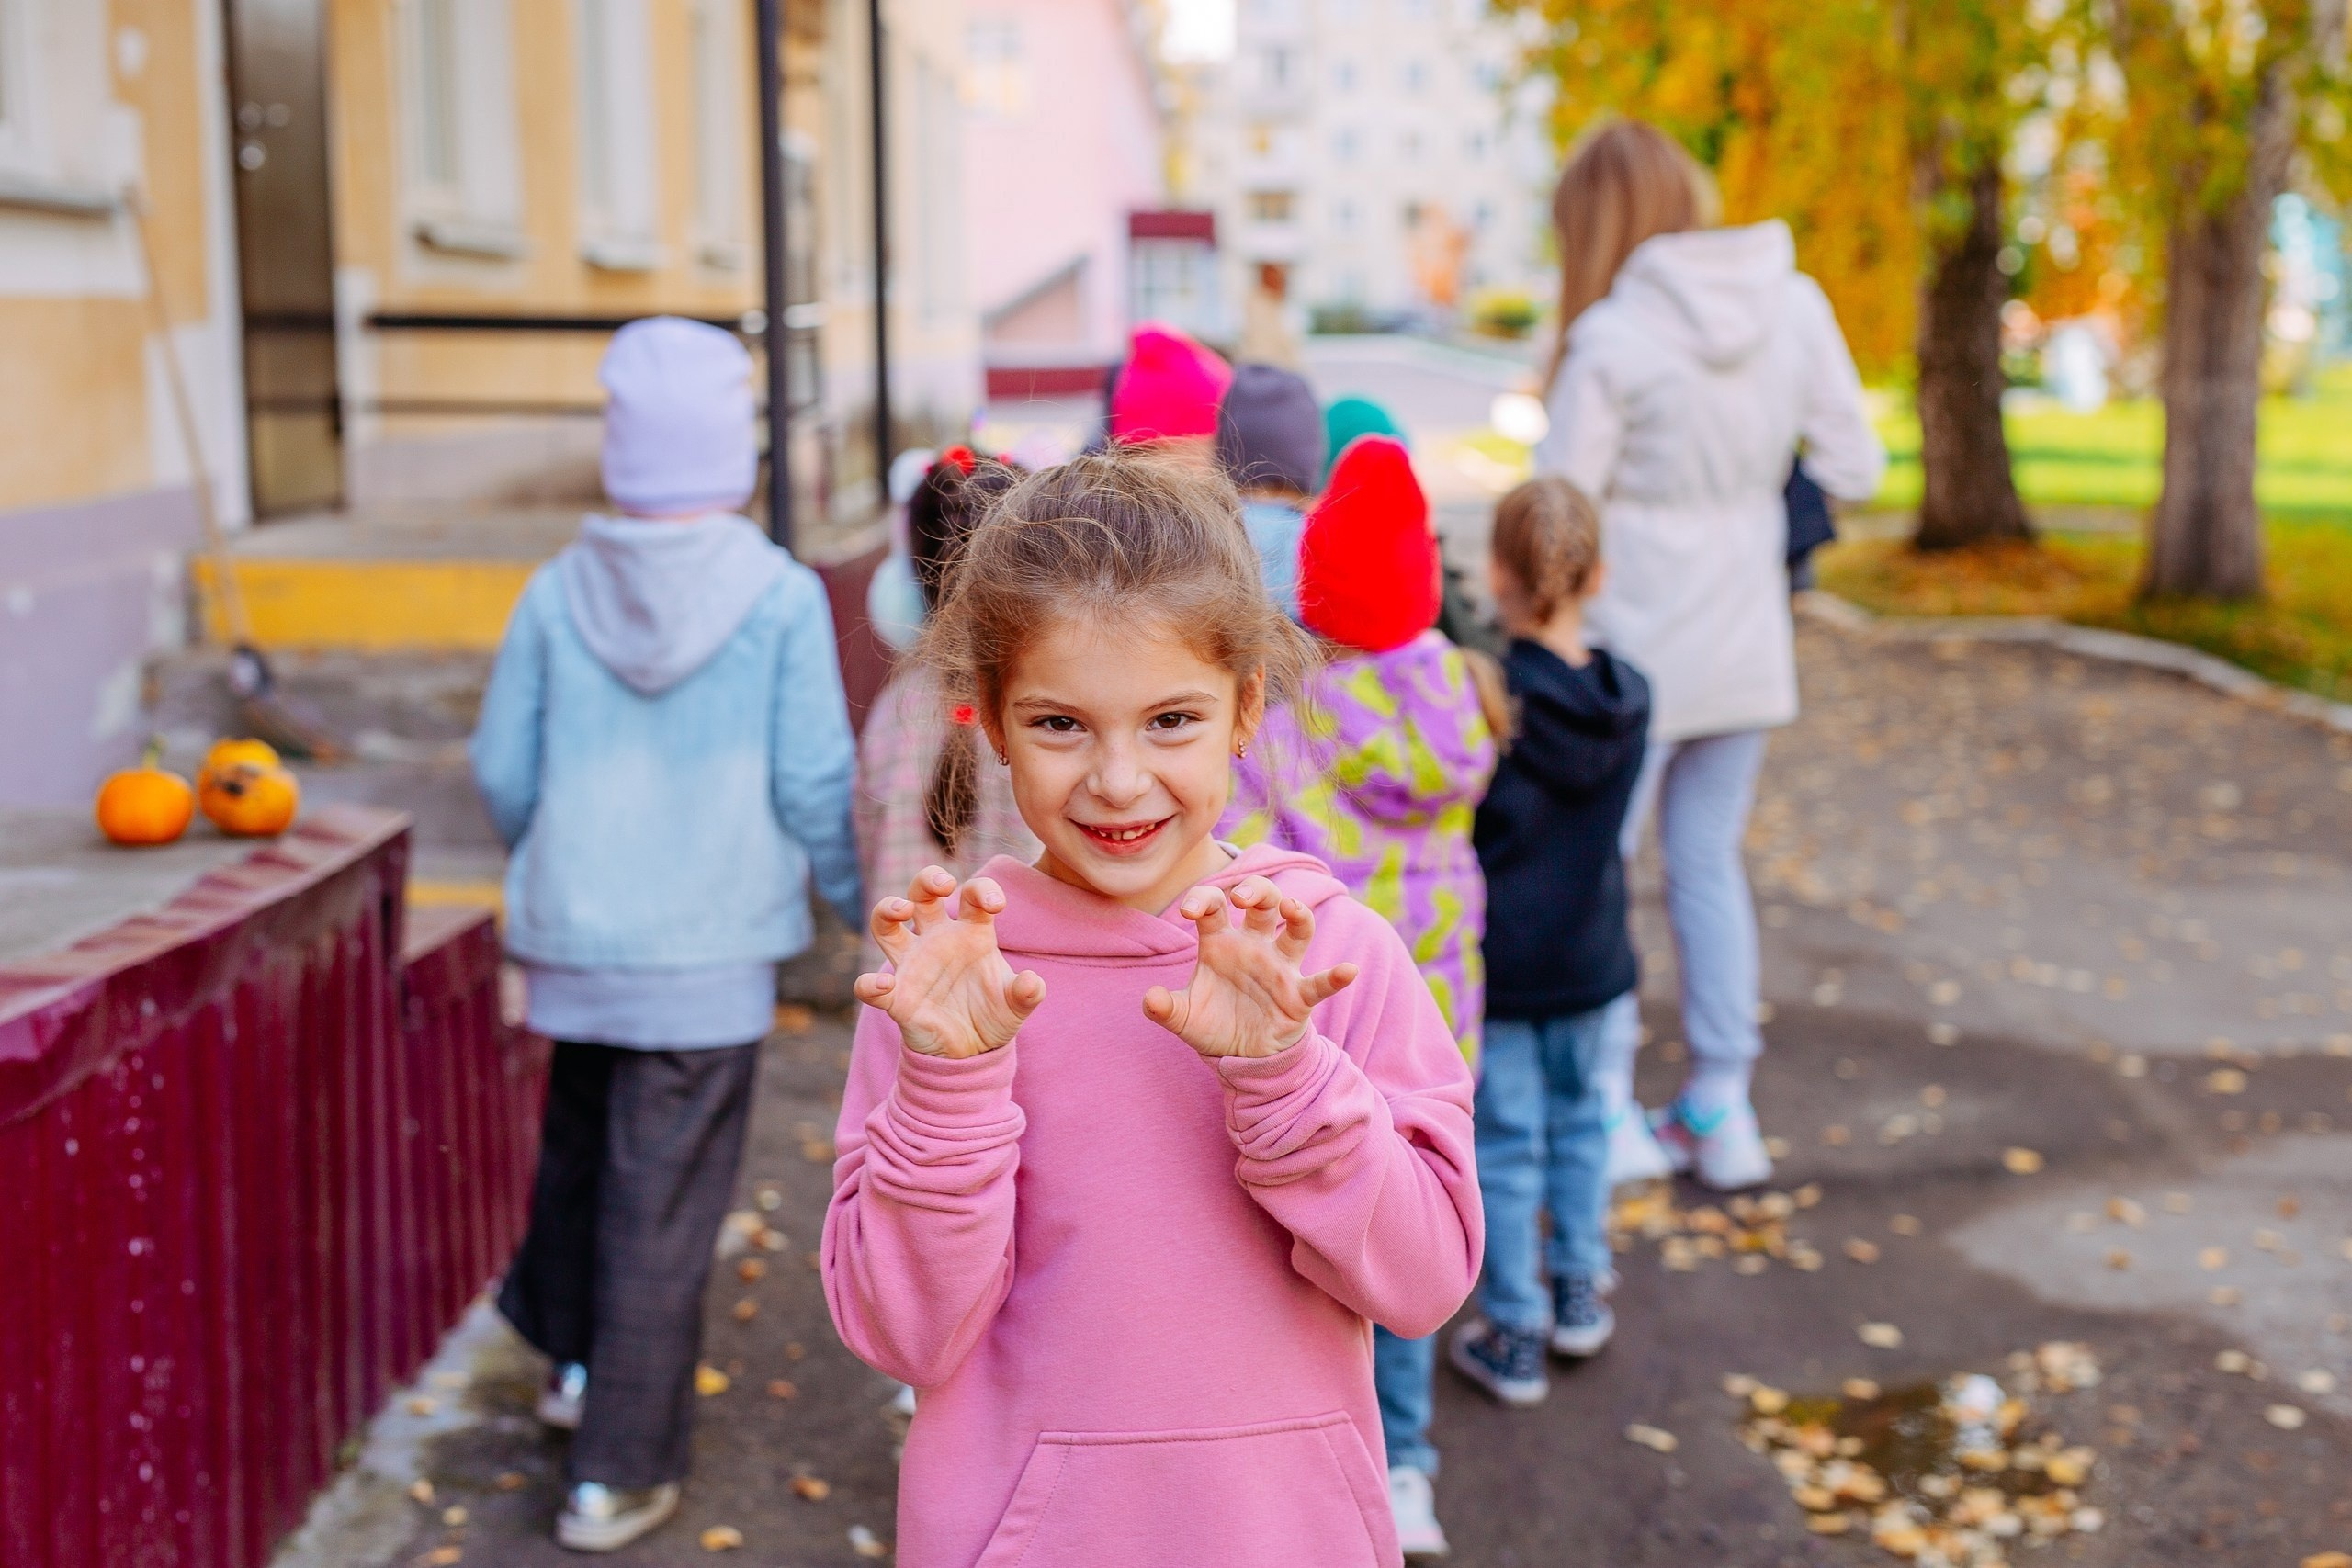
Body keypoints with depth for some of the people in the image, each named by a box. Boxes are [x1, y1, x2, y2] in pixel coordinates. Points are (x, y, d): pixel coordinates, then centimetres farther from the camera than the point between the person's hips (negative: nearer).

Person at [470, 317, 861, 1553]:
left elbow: (503, 769, 5)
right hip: (711, 949, -3)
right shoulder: (780, 598, -11)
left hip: (573, 939, 4)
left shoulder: (559, 591, -2)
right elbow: (816, 788, -9)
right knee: (664, 1206, 5)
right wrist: (867, 906, 8)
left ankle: (574, 1360, 42)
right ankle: (617, 1472, 13)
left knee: (578, 1149, 26)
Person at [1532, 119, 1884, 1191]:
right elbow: (1853, 468, 1)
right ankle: (1722, 1112, 22)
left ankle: (1608, 1115, 8)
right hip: (1747, 646, 5)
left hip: (1635, 653, -5)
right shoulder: (1795, 305, -2)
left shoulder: (1612, 338, -18)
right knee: (1710, 864, 17)